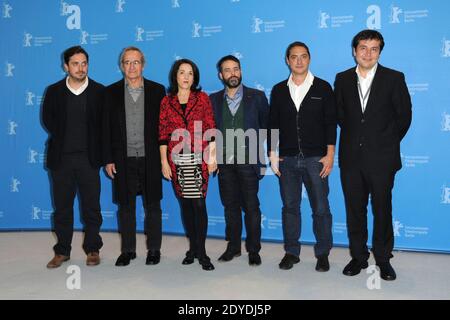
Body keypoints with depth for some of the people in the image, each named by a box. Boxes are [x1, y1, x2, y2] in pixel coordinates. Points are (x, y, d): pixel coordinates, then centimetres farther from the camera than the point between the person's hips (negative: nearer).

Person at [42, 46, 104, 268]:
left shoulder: (99, 91, 0)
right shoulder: (54, 91, 4)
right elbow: (47, 119, 12)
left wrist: (95, 146, -2)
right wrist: (62, 138, 7)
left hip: (88, 158, -1)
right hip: (61, 158, 2)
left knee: (91, 206, 5)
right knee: (62, 206, 9)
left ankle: (92, 249, 19)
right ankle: (62, 251, 21)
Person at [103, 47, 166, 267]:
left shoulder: (157, 90, 3)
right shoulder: (111, 92, 5)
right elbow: (107, 127, 4)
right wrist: (108, 159, -1)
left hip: (150, 159, -1)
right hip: (123, 160, 1)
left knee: (152, 206, 7)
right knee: (125, 206, 9)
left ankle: (154, 250, 21)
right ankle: (127, 250, 22)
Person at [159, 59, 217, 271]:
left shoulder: (202, 98, 5)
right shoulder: (167, 101, 8)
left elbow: (211, 130, 2)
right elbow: (163, 134, 6)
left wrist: (212, 156, -5)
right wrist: (164, 162, 1)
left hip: (199, 158, -2)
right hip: (177, 159, 2)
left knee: (199, 203, -6)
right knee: (185, 204, 8)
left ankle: (201, 251, 4)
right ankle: (193, 247, 22)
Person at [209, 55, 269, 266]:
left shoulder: (257, 97, 3)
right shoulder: (213, 100, 9)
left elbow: (266, 125, 7)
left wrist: (263, 157, 2)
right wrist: (213, 157, 2)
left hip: (248, 159, -2)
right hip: (224, 160, 3)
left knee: (251, 206, 1)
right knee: (230, 206, 11)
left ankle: (254, 250, 13)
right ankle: (233, 246, 23)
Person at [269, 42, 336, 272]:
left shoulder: (323, 87, 2)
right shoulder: (279, 90, 9)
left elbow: (330, 123, 0)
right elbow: (273, 124, 9)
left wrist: (330, 155, -6)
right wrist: (273, 155, 4)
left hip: (315, 158, -2)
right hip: (287, 159, 2)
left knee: (320, 208, 2)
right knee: (290, 207, 9)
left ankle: (322, 253, 18)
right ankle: (291, 252, 21)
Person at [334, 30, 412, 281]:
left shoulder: (394, 78, -1)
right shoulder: (342, 79, 6)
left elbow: (404, 116, 2)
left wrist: (389, 143, 4)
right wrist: (354, 137, 7)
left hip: (381, 158, -2)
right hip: (351, 157, 2)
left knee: (382, 210, 7)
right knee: (355, 210, 9)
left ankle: (383, 259, 23)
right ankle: (358, 257, 23)